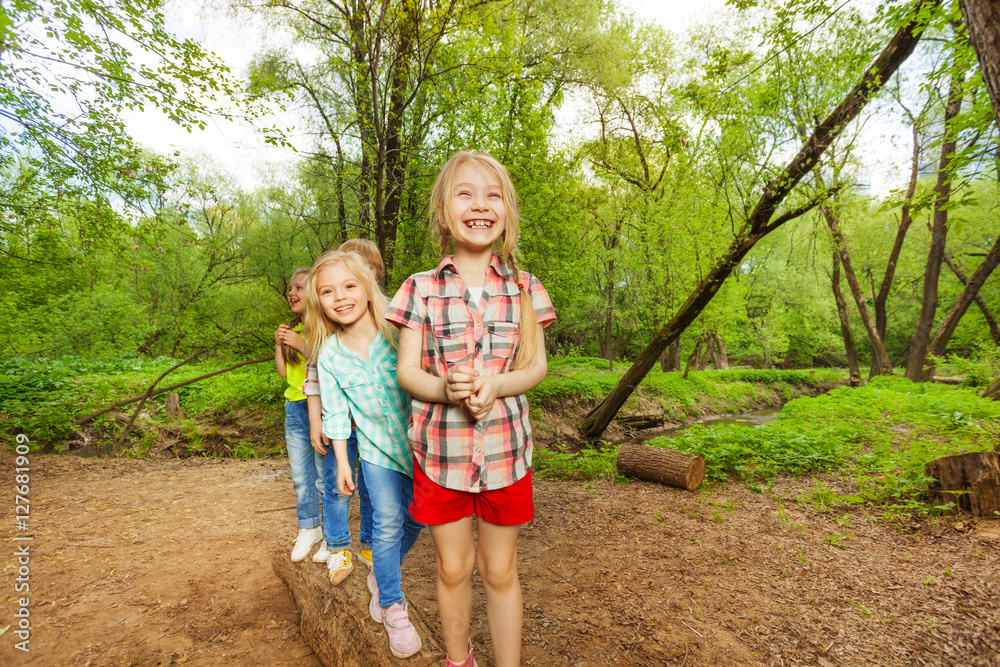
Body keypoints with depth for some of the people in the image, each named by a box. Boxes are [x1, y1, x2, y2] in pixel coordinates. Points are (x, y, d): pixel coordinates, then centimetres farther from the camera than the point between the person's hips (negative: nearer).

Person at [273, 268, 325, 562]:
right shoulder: (293, 328, 13)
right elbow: (283, 372, 13)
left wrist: (301, 345, -20)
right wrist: (279, 345, 0)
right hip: (294, 407, 7)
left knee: (324, 476, 1)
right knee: (300, 475, 15)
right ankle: (309, 528, 31)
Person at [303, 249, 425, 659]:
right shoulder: (329, 356, -7)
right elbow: (336, 414, 1)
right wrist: (341, 462, 3)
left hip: (417, 440, 0)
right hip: (375, 445, 0)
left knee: (415, 518, 12)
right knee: (387, 523, -2)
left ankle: (381, 573, 41)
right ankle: (393, 606, 20)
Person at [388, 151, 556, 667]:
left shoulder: (524, 287, 1)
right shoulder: (421, 289, -2)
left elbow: (536, 365, 1)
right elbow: (406, 371, -3)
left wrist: (497, 384, -19)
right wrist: (445, 388, -23)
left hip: (506, 448, 0)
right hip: (439, 448, 0)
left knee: (500, 570, 15)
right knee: (453, 568, 17)